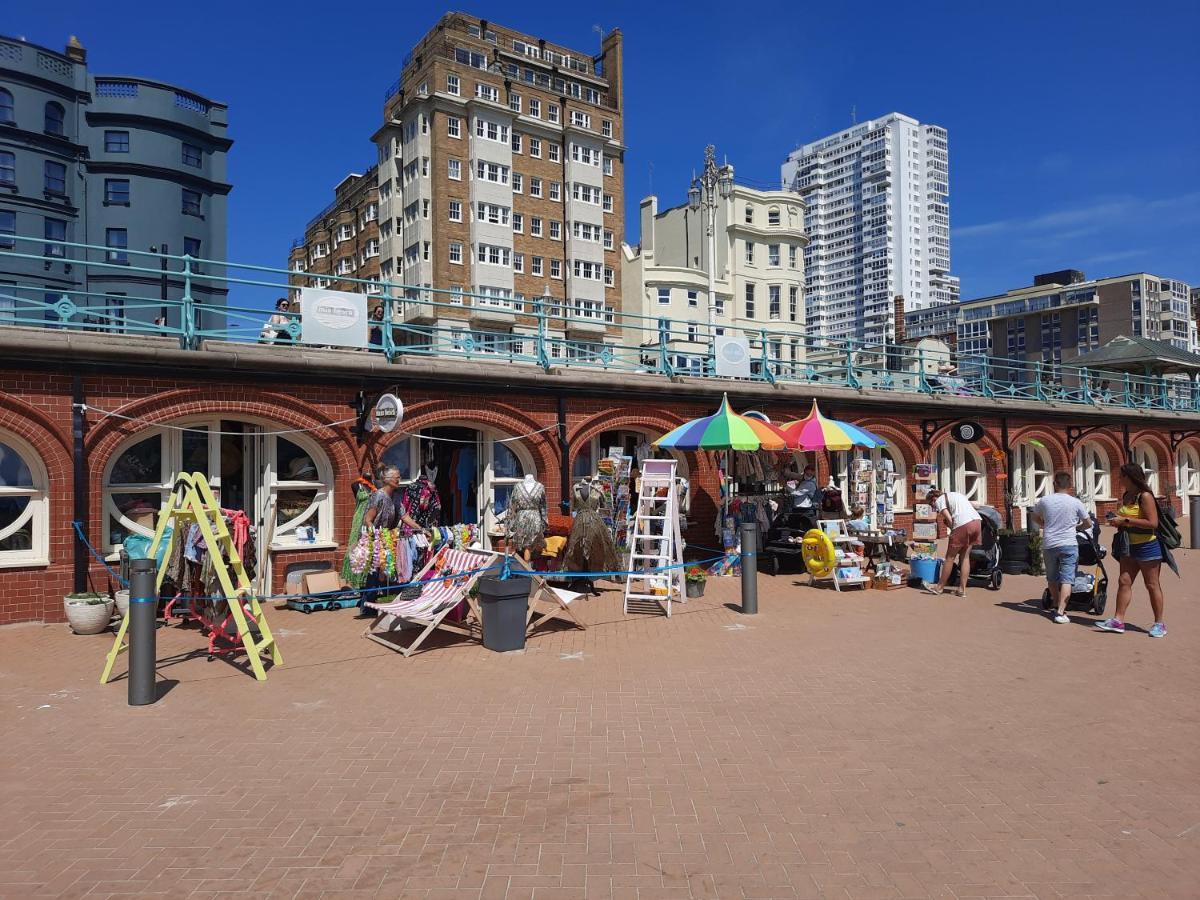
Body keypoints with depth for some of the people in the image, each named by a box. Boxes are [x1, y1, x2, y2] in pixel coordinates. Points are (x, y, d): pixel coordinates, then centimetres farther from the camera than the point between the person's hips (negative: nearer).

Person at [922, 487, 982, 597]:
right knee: (965, 556, 15)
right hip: (977, 521, 7)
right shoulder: (954, 494, 31)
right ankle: (962, 589, 14)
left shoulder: (939, 501, 8)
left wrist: (953, 531, 9)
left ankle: (939, 587, 17)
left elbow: (949, 519, -5)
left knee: (950, 557, 6)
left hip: (963, 524, -7)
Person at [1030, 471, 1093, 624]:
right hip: (1068, 545, -2)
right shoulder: (1075, 502, -3)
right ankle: (1061, 612, -15)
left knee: (1052, 578, 17)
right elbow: (1088, 524, 6)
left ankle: (1059, 607, 27)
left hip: (1049, 545, 2)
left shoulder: (1045, 501, 0)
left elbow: (1034, 517, 17)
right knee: (1067, 579, -4)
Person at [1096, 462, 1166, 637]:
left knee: (1152, 585, 1)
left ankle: (1159, 624, 12)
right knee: (1124, 582, 4)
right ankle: (1118, 621, 5)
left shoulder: (1145, 496, -15)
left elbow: (1152, 523, -23)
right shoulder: (1126, 495, 10)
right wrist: (1117, 519, 5)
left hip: (1147, 546, -8)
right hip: (1129, 547, 8)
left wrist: (1125, 521, -21)